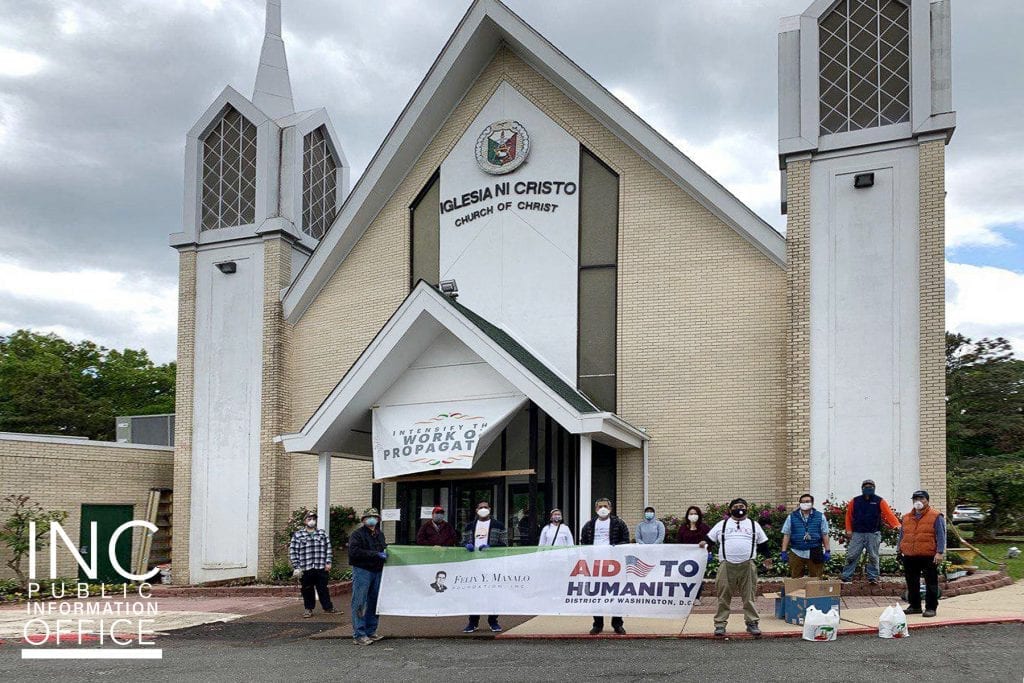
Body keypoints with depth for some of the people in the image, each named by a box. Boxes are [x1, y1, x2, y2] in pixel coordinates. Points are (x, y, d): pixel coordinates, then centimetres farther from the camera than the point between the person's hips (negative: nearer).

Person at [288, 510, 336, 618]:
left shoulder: (323, 534, 11)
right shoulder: (297, 535, 3)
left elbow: (328, 548, 10)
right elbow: (293, 552, 0)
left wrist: (328, 562, 1)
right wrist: (296, 567, -6)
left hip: (321, 568, 1)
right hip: (305, 569, -1)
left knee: (323, 588, 7)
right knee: (307, 590, 6)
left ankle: (328, 607, 17)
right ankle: (308, 609, 19)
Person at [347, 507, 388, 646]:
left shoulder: (380, 534, 18)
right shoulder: (357, 534, -7)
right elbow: (354, 552, -20)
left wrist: (385, 550, 10)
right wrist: (376, 554, -20)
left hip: (377, 571, 8)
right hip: (362, 571, -8)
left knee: (374, 603, 12)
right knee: (359, 603, -6)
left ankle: (371, 632, 21)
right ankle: (359, 635, -3)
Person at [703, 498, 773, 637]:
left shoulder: (754, 525, 16)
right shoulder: (722, 525, 14)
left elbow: (763, 543, 18)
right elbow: (709, 539, 13)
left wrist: (767, 557, 8)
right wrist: (704, 544, -7)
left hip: (748, 566, 0)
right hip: (726, 566, 0)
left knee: (749, 596, 1)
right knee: (724, 596, 0)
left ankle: (752, 623, 10)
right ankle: (720, 624, 5)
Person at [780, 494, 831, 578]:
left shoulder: (820, 516, 7)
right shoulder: (792, 517, 6)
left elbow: (825, 534, 7)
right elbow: (786, 535, 5)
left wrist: (827, 551, 1)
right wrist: (784, 552, -1)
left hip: (815, 554, 0)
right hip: (797, 553, 0)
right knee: (796, 579, 5)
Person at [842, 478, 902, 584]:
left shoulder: (879, 501, 2)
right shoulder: (855, 501, 8)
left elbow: (889, 514, -10)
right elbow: (849, 516, 13)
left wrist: (896, 525, -25)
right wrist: (849, 530, 5)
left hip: (873, 534, -1)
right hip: (857, 533, 1)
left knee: (873, 557, 2)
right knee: (851, 556, -1)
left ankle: (873, 578, 11)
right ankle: (846, 578, 3)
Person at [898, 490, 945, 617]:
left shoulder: (936, 516, -2)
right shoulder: (906, 517, 14)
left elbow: (941, 535, -7)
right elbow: (902, 535, 20)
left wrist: (940, 552, -15)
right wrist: (901, 550, 15)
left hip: (929, 557, -5)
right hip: (909, 557, 5)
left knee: (931, 583, 0)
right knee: (912, 583, 10)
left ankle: (931, 608, 6)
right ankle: (914, 606, 21)